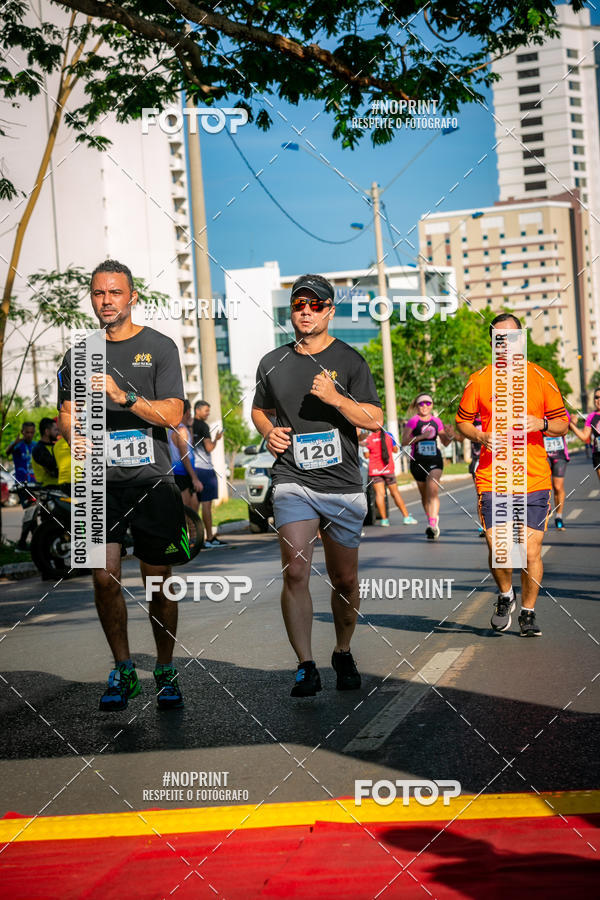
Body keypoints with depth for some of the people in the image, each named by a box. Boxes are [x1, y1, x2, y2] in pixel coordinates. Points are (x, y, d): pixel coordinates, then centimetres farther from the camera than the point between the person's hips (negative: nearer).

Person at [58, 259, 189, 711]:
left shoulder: (159, 347, 3)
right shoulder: (80, 353, 13)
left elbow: (172, 415, -6)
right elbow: (67, 415, 19)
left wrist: (123, 395, -19)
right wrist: (78, 435, -4)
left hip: (152, 478, -2)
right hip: (102, 481, 2)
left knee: (158, 583, 2)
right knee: (104, 576, -8)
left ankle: (166, 672, 18)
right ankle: (122, 670, 9)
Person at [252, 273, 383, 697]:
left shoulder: (350, 361, 2)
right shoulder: (273, 363, 10)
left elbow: (375, 420, -4)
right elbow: (259, 409, 26)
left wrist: (334, 397, -19)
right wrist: (269, 431, 4)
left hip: (343, 486, 0)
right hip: (293, 483, 1)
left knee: (345, 580, 8)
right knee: (295, 571, -15)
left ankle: (343, 653, 29)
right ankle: (306, 666, -10)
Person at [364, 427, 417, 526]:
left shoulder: (369, 438, -7)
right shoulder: (388, 436, 0)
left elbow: (367, 455, -1)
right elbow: (395, 450, 12)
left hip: (374, 469, -2)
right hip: (388, 469, 2)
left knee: (379, 493, -4)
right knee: (395, 492, 8)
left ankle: (384, 519, -10)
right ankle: (406, 517, 7)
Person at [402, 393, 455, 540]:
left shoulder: (437, 421, 8)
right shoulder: (413, 421, -1)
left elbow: (445, 443, 17)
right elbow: (404, 442, -8)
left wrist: (450, 436, -5)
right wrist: (421, 436, -19)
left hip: (435, 460, 0)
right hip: (418, 461, 0)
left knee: (433, 490, -18)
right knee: (424, 495, 11)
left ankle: (433, 525, -26)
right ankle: (432, 519, 32)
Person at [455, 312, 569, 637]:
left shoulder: (541, 378, 6)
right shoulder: (478, 380, 5)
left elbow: (563, 424, 10)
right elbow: (462, 421, 13)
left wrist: (541, 424, -11)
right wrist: (482, 437, -7)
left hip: (534, 479, 0)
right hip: (492, 478, 0)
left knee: (531, 551, -2)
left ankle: (528, 613, 18)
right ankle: (505, 595, 21)